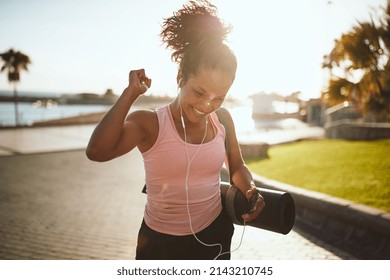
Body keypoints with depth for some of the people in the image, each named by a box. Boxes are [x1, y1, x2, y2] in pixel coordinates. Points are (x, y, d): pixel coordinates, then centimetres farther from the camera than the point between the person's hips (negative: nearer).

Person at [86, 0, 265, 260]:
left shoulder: (223, 120, -5)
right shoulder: (149, 123, -17)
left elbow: (237, 166, 10)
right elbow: (97, 152, -34)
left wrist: (251, 190, -11)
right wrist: (130, 94, -29)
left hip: (214, 235, 4)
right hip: (160, 242, -3)